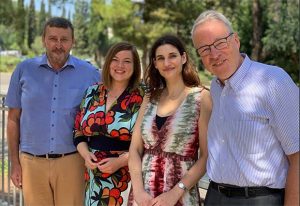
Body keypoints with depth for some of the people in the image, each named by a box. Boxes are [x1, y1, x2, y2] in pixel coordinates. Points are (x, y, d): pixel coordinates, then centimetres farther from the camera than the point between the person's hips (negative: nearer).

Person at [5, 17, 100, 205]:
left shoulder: (90, 73, 0)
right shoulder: (24, 70, 3)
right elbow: (13, 119, 7)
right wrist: (15, 163, 5)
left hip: (71, 161, -1)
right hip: (32, 162, 1)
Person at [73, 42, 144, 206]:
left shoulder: (143, 98, -7)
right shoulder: (92, 92, 7)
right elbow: (79, 132, 12)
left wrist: (120, 161, -18)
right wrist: (86, 154, -6)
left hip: (128, 179, -4)